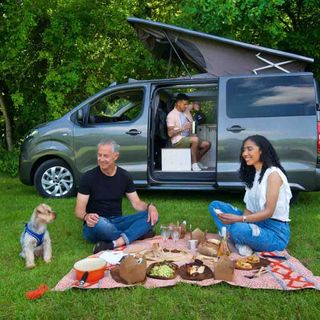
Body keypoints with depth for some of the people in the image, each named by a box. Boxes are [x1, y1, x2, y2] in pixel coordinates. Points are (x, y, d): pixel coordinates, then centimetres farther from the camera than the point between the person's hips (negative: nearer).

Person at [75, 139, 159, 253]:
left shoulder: (124, 176, 3)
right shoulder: (89, 177, -8)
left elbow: (136, 203, 3)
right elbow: (79, 210, -10)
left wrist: (150, 206, -19)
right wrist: (86, 216, -34)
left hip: (117, 222, 4)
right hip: (95, 226, -4)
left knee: (151, 216, -19)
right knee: (100, 222, -40)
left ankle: (112, 245, -36)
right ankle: (138, 234, -17)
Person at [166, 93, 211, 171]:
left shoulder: (187, 112, 12)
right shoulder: (171, 115, -7)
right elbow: (170, 134, -12)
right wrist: (182, 128, -22)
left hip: (188, 138, 7)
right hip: (178, 141, -7)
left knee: (207, 144, -6)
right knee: (195, 139, -32)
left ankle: (197, 161, 11)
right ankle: (194, 164, -19)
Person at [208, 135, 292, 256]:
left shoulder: (273, 173, -13)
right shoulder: (253, 174, 12)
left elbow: (268, 212, -20)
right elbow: (249, 209, 8)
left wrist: (239, 219, -29)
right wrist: (240, 219, -12)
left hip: (276, 232, -8)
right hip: (257, 223, 8)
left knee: (238, 229, -38)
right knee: (215, 205, 2)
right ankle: (240, 243, -13)